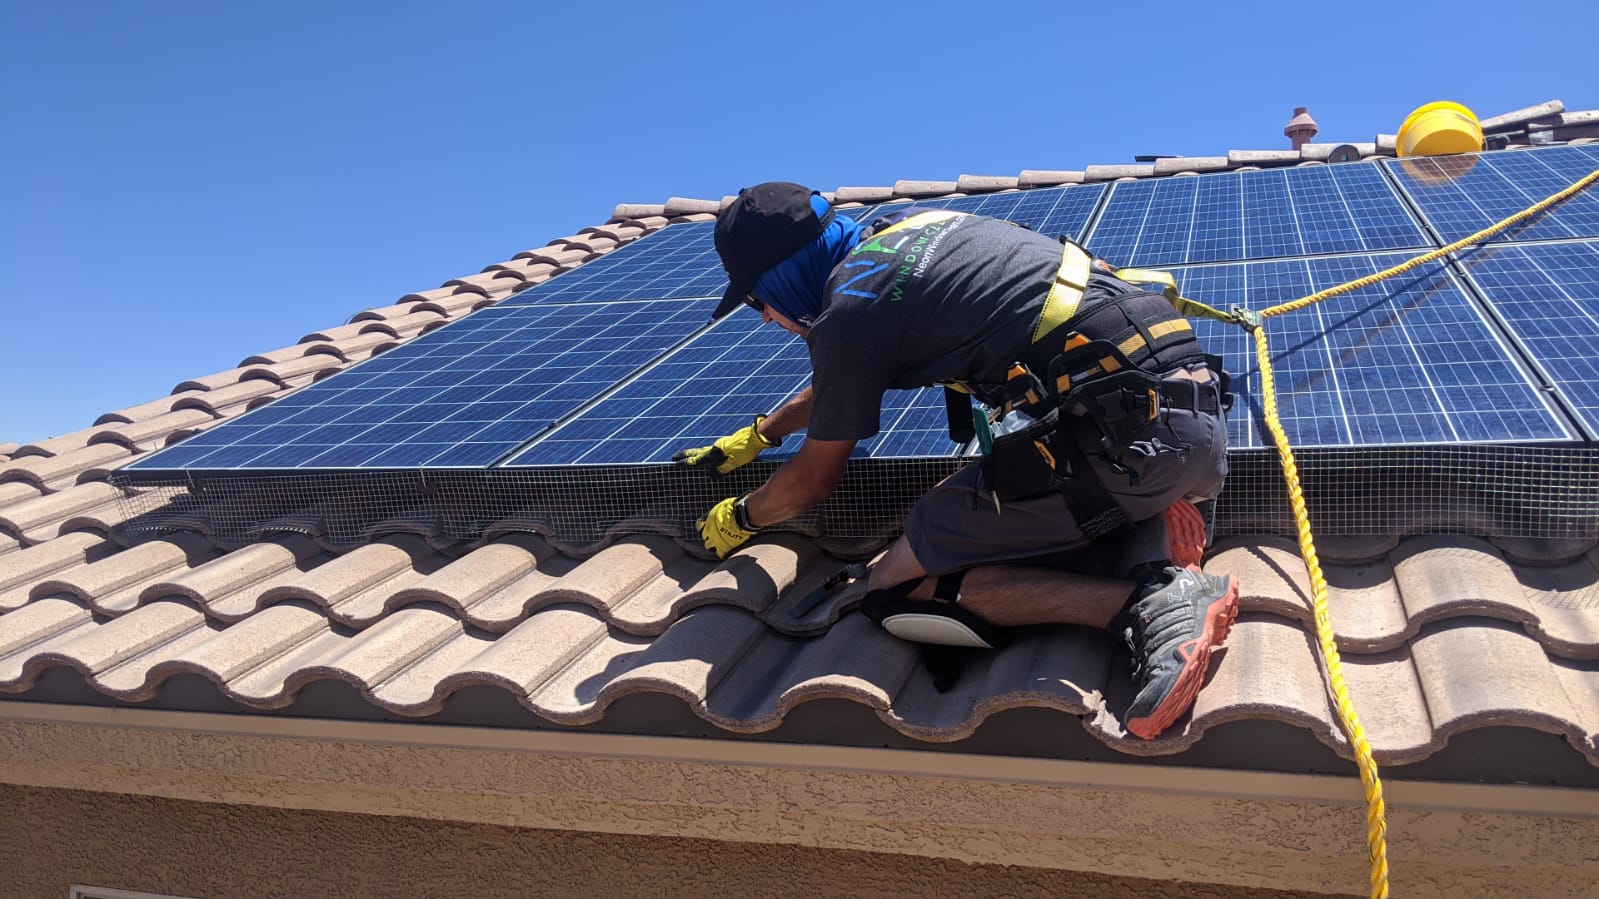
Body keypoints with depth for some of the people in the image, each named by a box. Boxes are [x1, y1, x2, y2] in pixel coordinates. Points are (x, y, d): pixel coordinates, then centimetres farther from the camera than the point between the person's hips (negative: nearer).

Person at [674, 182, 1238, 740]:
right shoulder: (908, 229, 22)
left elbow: (814, 480, 11)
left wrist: (739, 519, 31)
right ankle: (1153, 532, 5)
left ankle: (1148, 603, -15)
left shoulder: (848, 312, -3)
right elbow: (834, 383, 38)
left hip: (1120, 439, -9)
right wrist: (755, 436, 48)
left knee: (895, 591, 0)